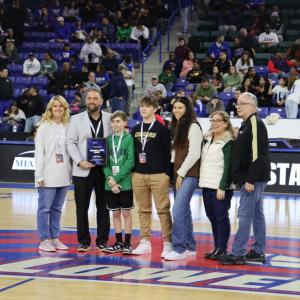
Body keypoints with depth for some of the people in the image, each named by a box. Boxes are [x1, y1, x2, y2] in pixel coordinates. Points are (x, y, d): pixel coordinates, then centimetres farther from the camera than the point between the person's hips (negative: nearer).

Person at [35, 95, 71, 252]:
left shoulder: (68, 127, 8)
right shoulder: (44, 127, -2)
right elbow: (39, 152, -4)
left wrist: (71, 171, 2)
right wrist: (39, 174, -10)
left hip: (64, 176, 4)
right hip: (48, 176, -4)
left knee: (57, 209, 10)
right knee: (45, 208, -1)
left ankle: (55, 238, 16)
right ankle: (44, 240, 4)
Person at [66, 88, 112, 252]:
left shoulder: (110, 119, 6)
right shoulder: (76, 119, 6)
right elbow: (71, 142, 1)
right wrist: (79, 161, -12)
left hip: (104, 169, 0)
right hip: (83, 170, 0)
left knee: (103, 207, 5)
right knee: (82, 207, 2)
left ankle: (102, 241, 11)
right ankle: (83, 241, 9)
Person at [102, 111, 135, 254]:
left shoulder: (129, 138, -5)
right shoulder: (108, 140, 6)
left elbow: (130, 161, -12)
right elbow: (104, 162, 4)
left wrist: (117, 178, -15)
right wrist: (110, 178, -12)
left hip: (125, 183, -4)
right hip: (110, 184, 4)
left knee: (126, 213, 3)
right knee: (115, 213, 10)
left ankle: (127, 243, 10)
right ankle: (118, 242, 18)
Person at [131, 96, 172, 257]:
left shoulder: (161, 129, -2)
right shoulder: (135, 130, 13)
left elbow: (167, 152, -4)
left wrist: (167, 173, -8)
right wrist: (132, 171, 12)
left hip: (158, 175, -5)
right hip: (138, 175, 5)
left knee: (163, 210, -4)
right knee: (143, 210, 9)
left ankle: (167, 243, -1)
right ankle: (145, 242, 15)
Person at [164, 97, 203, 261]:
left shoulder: (193, 127, -8)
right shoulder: (176, 127, 16)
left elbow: (194, 154, -14)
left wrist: (181, 173, -13)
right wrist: (175, 172, 8)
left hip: (189, 175, -8)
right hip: (178, 174, 8)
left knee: (178, 210, -15)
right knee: (183, 211, 10)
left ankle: (179, 248, -13)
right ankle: (189, 247, 17)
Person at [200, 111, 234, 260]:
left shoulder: (228, 142, -8)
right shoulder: (208, 139, 16)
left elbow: (228, 167, -13)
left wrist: (223, 187, -18)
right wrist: (202, 182, 14)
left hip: (220, 187, -8)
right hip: (207, 186, 8)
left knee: (221, 217, -3)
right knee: (212, 217, 10)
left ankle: (222, 249, 2)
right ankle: (216, 247, 17)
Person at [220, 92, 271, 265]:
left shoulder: (255, 123, -14)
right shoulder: (247, 124, 18)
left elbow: (258, 154, -22)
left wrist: (251, 180, -23)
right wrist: (241, 178, 17)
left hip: (254, 179, -10)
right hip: (251, 179, 10)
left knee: (245, 215, -9)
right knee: (257, 215, 13)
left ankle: (238, 254, -8)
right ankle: (258, 252, 18)